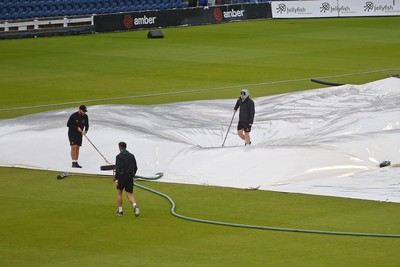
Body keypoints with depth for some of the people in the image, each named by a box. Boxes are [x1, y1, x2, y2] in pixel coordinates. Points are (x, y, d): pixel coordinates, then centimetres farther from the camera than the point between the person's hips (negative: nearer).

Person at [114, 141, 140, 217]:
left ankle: (120, 211, 14)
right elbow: (135, 168, 15)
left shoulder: (119, 156, -7)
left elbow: (118, 168, -16)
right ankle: (135, 205, -25)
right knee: (129, 194, 5)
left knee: (119, 193, 13)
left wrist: (116, 179, -18)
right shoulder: (131, 156, 11)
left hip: (122, 177, -4)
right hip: (130, 178, 4)